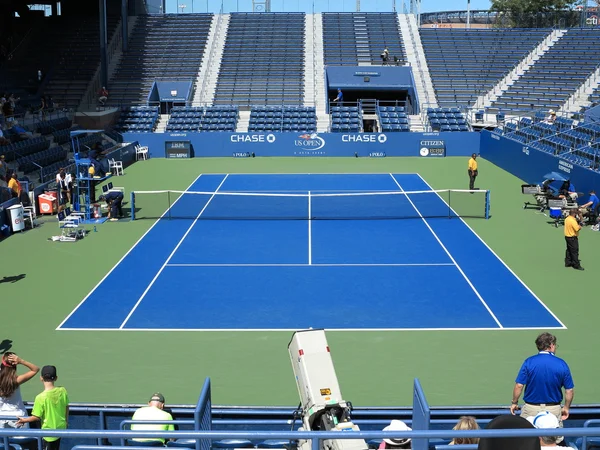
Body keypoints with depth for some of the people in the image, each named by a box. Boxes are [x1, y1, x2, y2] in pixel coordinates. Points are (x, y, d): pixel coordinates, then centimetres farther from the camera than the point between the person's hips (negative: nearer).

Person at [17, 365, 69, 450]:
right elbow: (66, 407, 4)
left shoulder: (41, 397, -23)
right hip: (61, 427, 5)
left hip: (49, 431, -5)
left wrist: (25, 420, 1)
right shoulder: (62, 390, -9)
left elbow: (37, 417, -17)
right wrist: (66, 421, 21)